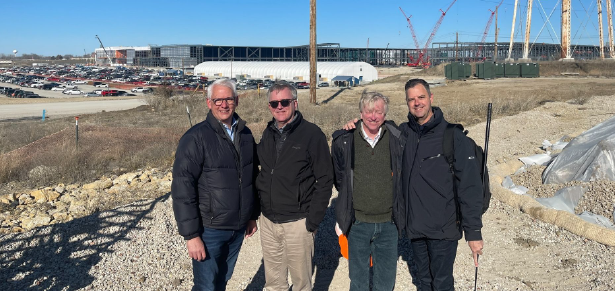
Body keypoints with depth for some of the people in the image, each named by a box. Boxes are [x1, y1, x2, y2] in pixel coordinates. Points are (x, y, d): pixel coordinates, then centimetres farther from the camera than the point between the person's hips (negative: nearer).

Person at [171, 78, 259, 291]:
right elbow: (183, 190, -16)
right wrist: (191, 235, -17)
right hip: (209, 230, -5)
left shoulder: (245, 135, 5)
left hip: (238, 228, 5)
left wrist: (252, 216, 16)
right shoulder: (196, 138, -14)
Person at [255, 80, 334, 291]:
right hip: (268, 221, 5)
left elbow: (325, 180, -10)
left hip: (297, 223, -5)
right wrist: (259, 205, 8)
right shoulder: (268, 134, 7)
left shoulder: (312, 134, -10)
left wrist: (313, 219, -13)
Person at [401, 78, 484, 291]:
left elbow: (470, 186, -15)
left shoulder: (453, 136, -13)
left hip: (443, 229, -4)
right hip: (414, 226, 4)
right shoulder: (404, 133, 0)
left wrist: (473, 231, -17)